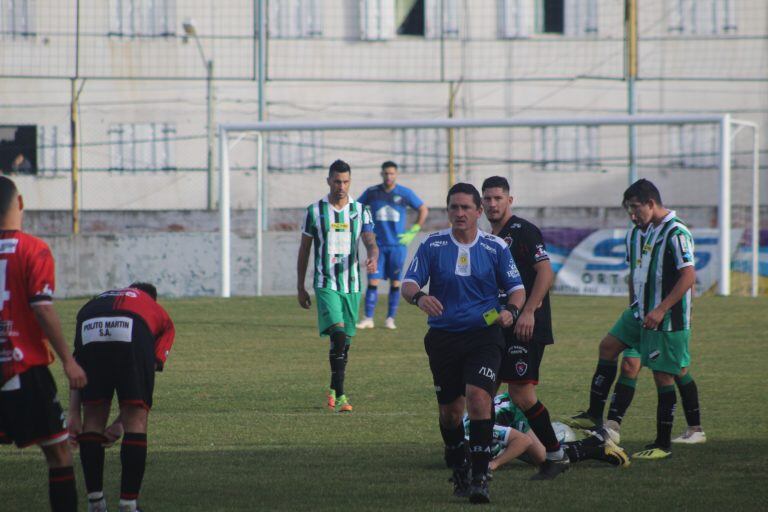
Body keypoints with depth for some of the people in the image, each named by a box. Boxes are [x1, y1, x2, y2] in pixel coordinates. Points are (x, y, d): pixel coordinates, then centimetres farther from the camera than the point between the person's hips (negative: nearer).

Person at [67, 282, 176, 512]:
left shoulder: (93, 304, 41)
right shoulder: (162, 317, 37)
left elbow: (76, 365, 28)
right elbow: (152, 368, 24)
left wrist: (74, 413, 21)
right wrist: (120, 423, 24)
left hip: (91, 334, 2)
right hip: (133, 337, -2)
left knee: (93, 420, 18)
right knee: (136, 422, 10)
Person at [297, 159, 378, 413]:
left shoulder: (360, 210, 5)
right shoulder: (315, 211, 1)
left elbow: (371, 242, -4)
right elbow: (304, 249, 7)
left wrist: (373, 259, -29)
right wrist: (300, 287, 7)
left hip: (352, 284, 3)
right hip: (326, 284, -3)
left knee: (345, 341, 8)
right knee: (338, 335, -20)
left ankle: (333, 390, 26)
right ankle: (340, 396, -21)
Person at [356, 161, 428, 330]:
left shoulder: (405, 193, -1)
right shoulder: (371, 193, 3)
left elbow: (423, 210, 9)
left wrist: (412, 232, 3)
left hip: (398, 245, -1)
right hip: (377, 245, 1)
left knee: (395, 283, 0)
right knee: (372, 281, -6)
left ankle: (390, 319, 8)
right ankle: (368, 319, -3)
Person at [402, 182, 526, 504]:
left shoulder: (495, 247, 2)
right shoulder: (432, 245, 2)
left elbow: (516, 287, 7)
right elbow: (408, 284, -2)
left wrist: (511, 310, -16)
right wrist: (419, 297, -26)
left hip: (484, 335, -2)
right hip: (443, 337, 2)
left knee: (478, 398, -20)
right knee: (450, 411, 8)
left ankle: (480, 476, -18)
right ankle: (459, 473, 29)